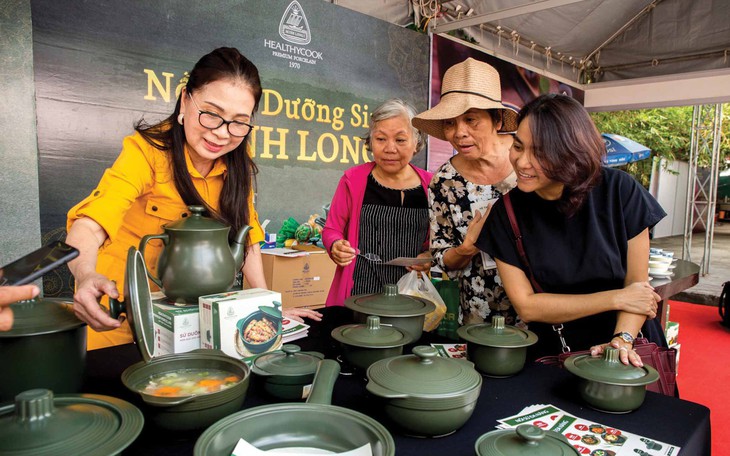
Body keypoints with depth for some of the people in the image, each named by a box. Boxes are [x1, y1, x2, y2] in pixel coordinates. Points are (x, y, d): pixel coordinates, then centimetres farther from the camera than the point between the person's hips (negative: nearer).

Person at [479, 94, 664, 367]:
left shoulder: (619, 191, -9)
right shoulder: (507, 211, -9)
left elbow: (637, 283, -4)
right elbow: (525, 305, -10)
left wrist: (623, 340, -20)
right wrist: (615, 299, -12)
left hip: (629, 348, 0)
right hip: (552, 352, 0)